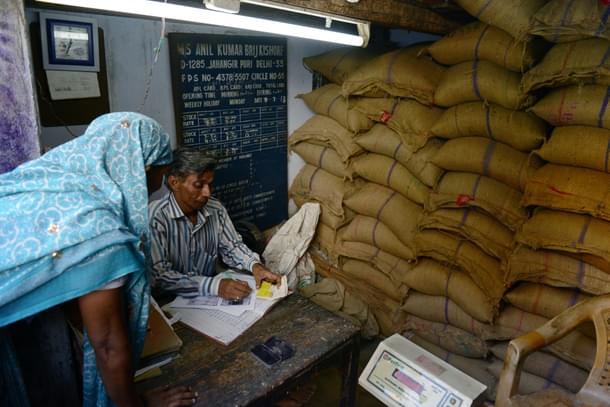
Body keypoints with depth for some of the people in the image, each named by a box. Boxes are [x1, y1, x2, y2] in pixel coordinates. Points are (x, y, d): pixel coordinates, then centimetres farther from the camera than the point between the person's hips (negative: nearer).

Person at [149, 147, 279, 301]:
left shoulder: (216, 209, -2)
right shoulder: (155, 217, -19)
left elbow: (231, 246, 10)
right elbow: (158, 276, -24)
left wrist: (255, 265, -10)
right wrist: (214, 285, -34)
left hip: (209, 298, 4)